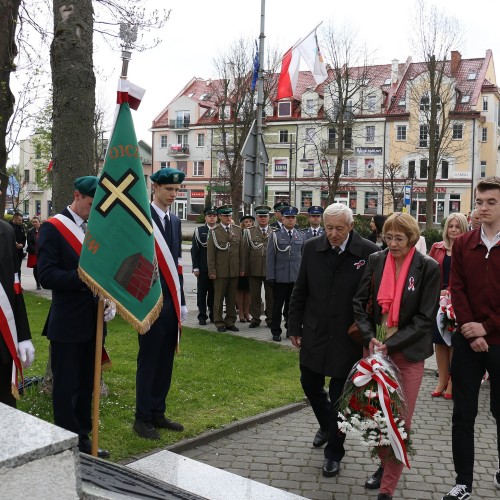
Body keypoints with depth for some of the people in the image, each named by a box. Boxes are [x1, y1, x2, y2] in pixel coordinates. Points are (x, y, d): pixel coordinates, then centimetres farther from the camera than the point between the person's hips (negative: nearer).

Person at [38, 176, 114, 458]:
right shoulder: (53, 228, -10)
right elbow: (47, 275, -18)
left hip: (93, 323, 6)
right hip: (66, 325, -6)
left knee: (87, 384, 16)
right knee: (66, 387, 4)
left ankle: (83, 440, 30)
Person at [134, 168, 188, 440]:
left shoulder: (175, 221, 13)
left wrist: (181, 302, 15)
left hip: (171, 302, 7)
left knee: (166, 361, 13)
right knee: (148, 361, 1)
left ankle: (157, 413, 25)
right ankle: (142, 418, 14)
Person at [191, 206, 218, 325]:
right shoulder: (199, 231, 3)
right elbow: (194, 250, 0)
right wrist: (196, 267, -6)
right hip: (203, 268, -1)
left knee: (214, 292, 7)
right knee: (202, 292, 3)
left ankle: (213, 314, 18)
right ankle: (202, 316, 9)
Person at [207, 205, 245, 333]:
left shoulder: (237, 230, 10)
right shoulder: (214, 232, -1)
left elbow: (241, 250, 10)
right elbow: (210, 253, -3)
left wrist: (242, 268, 6)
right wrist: (212, 271, -8)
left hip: (234, 270, 3)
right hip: (220, 271, -3)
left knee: (232, 298, 8)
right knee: (219, 297, 4)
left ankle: (230, 322, 17)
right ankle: (219, 322, 13)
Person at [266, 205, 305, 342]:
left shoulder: (301, 236, 9)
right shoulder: (275, 235, 1)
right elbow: (270, 257, -1)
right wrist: (270, 277, -6)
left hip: (296, 277, 2)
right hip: (280, 277, -2)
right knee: (277, 306, 3)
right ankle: (276, 331, 14)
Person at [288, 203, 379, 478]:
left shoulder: (368, 252, -13)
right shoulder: (312, 248, -2)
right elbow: (300, 291, 5)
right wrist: (294, 327, 6)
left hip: (348, 338, -4)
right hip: (314, 333, 4)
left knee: (339, 396, 6)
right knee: (310, 383, 17)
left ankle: (334, 452, 26)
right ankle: (327, 425, 48)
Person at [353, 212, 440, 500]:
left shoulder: (428, 268, -8)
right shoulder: (376, 261, 1)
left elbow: (425, 318, -9)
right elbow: (360, 303, 3)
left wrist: (391, 344, -16)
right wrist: (370, 338, -11)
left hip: (407, 353, -3)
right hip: (374, 348, 3)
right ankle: (385, 464, 36)